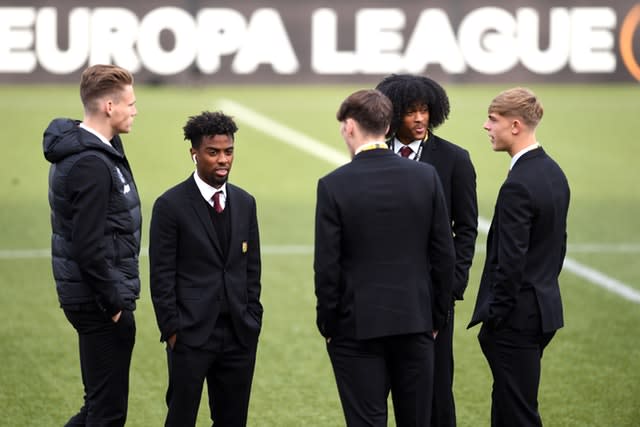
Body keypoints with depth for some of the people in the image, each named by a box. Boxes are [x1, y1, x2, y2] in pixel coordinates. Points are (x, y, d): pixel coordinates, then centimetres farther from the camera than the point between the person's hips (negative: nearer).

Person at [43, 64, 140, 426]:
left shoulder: (79, 149, 11)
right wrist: (114, 303, -16)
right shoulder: (91, 164, -20)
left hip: (91, 298, 10)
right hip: (100, 302, -10)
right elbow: (88, 248, -24)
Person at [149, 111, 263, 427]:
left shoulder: (245, 203, 10)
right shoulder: (171, 205, -6)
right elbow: (161, 276, -6)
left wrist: (253, 321, 8)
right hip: (191, 334, -5)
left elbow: (252, 268, 14)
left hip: (239, 335, 5)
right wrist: (172, 329, -10)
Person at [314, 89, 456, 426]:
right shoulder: (426, 176, -2)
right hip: (415, 322, 3)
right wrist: (436, 318, 11)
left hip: (357, 326, -3)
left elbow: (326, 267, -10)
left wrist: (328, 326, 2)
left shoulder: (333, 185, -11)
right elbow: (444, 255, 1)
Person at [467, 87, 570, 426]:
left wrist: (493, 319, -14)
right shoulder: (554, 173, 9)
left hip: (517, 318, -10)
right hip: (545, 307, 10)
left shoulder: (518, 186, -21)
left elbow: (510, 262, -22)